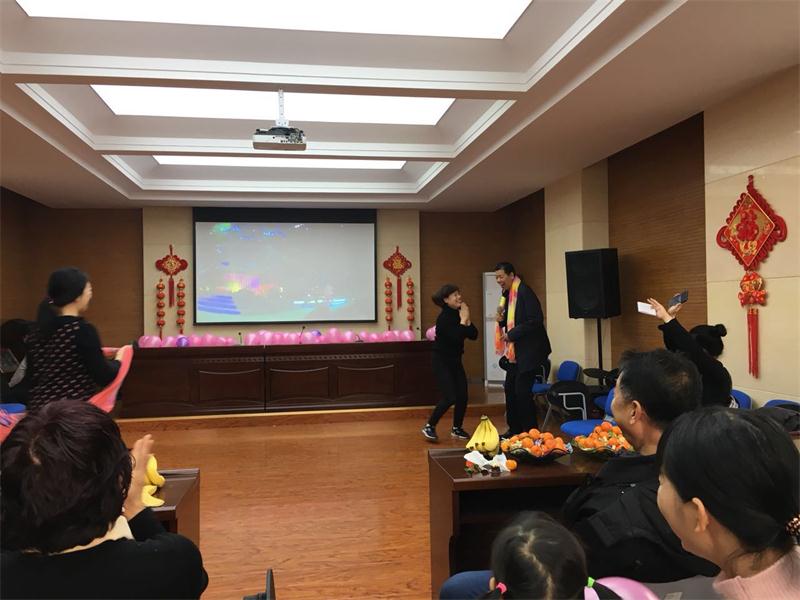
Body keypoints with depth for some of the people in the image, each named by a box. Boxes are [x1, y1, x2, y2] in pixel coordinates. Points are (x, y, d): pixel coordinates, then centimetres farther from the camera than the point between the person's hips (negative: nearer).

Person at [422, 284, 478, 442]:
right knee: (450, 397, -13)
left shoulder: (458, 314, 4)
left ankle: (457, 428, 21)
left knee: (462, 396, 3)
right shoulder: (444, 317, -18)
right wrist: (463, 320, -21)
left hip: (455, 361, 7)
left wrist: (466, 320, -12)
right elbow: (456, 337, -29)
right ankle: (429, 427, 2)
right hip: (441, 361, -7)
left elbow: (474, 335, -1)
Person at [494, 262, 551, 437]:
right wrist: (501, 320, -1)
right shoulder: (507, 295, 12)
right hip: (515, 351, 9)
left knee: (522, 390, -7)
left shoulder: (524, 292, -15)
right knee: (510, 389, 12)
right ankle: (514, 429, 25)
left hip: (530, 350, -9)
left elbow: (536, 320, -22)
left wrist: (512, 334, -19)